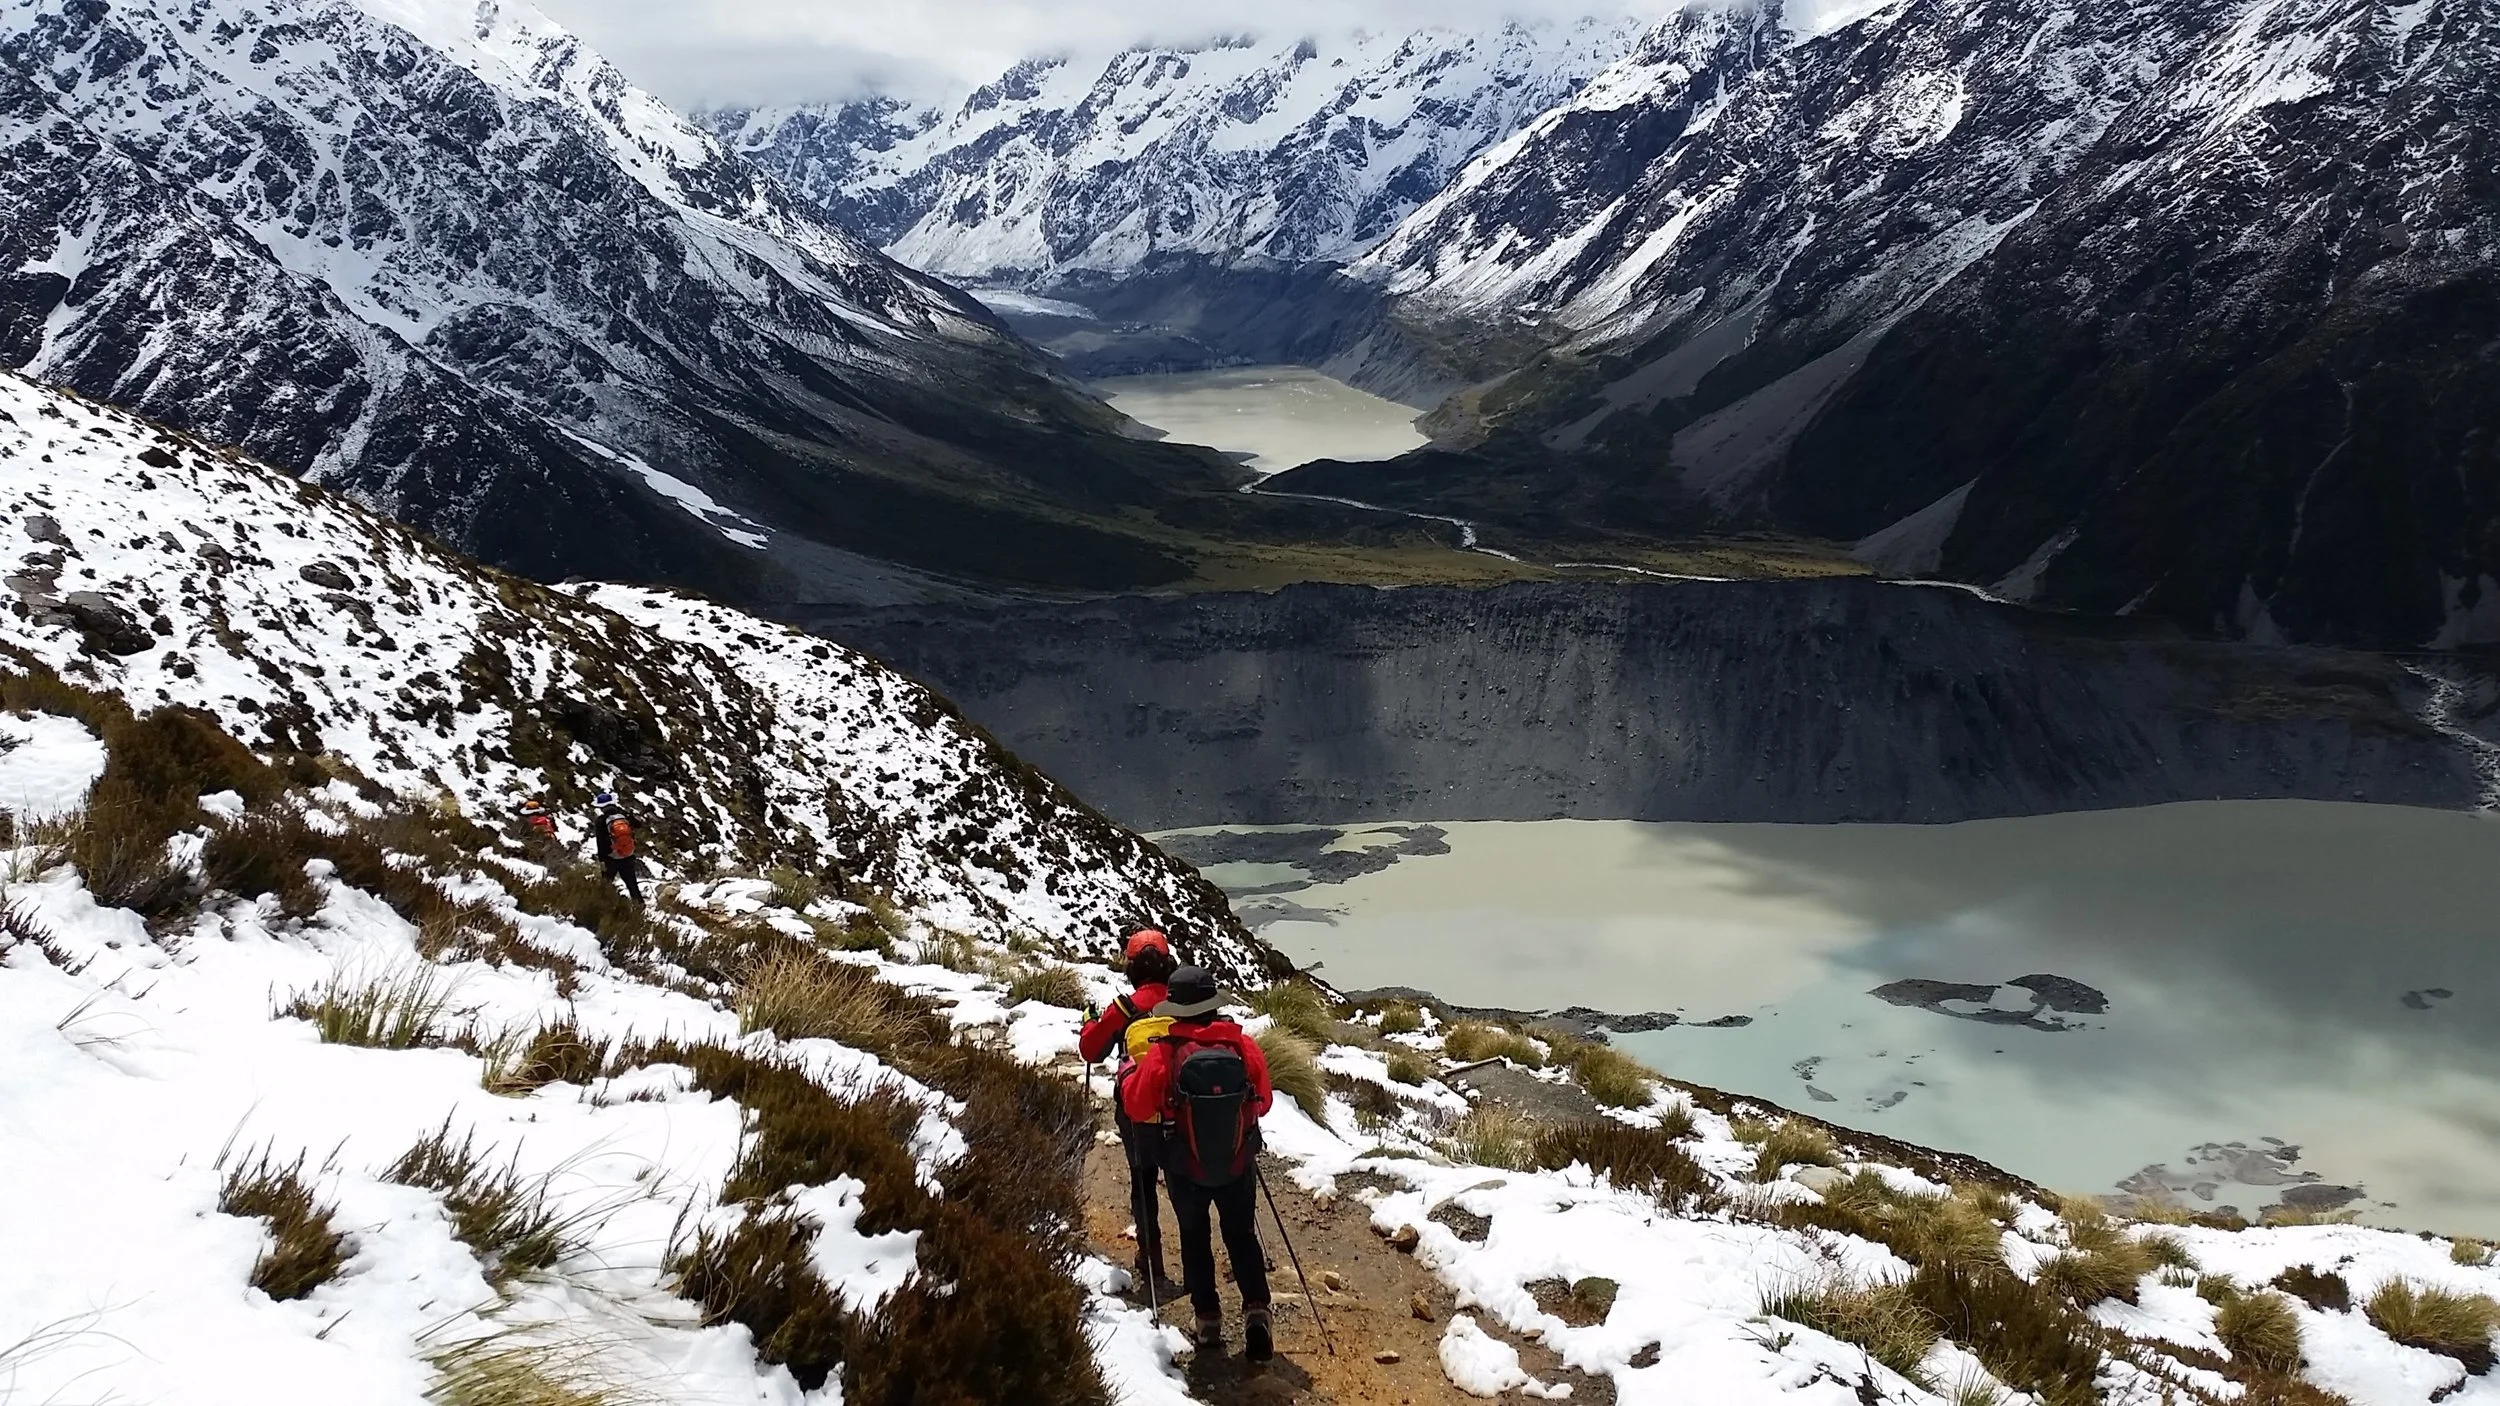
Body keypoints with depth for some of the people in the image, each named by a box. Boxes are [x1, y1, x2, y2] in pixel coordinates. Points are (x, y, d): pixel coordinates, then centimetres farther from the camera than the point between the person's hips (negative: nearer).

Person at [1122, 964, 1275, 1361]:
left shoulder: (1163, 1053, -20)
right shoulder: (1245, 1046, -13)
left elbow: (1136, 1107, -10)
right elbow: (1263, 1102, -1)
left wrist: (1129, 1072, 8)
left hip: (1186, 1169, -1)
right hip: (1238, 1166, 1)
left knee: (1195, 1238, 21)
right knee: (1242, 1235, 19)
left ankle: (1208, 1318, 21)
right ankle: (1256, 1309, 2)